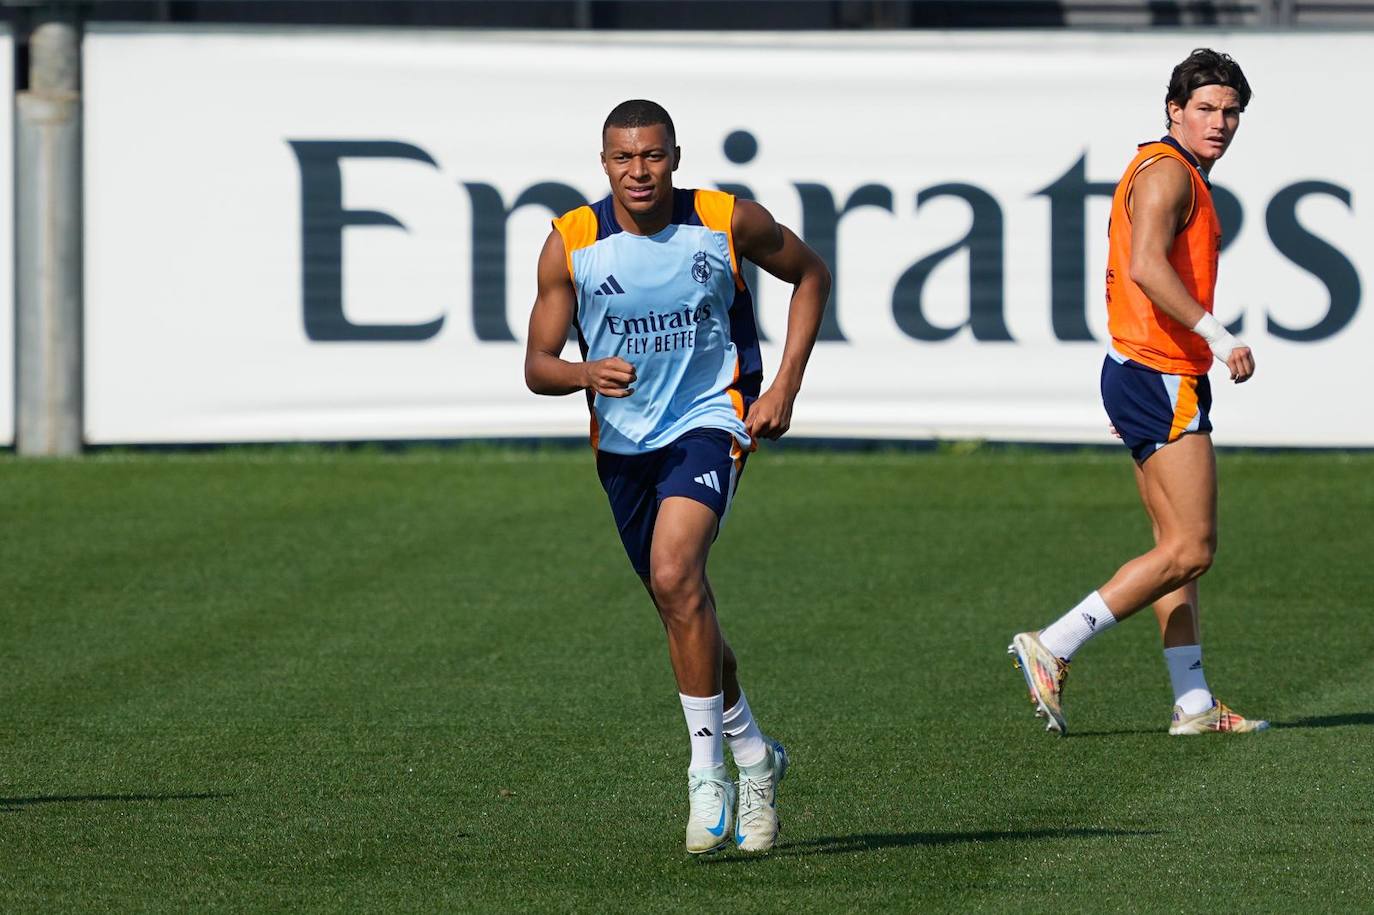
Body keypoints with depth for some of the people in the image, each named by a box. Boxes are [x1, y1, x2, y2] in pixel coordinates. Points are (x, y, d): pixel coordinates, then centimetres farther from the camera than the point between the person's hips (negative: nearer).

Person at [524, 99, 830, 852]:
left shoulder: (729, 223, -11)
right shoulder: (570, 244, -9)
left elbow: (809, 275, 7)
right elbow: (537, 366, -6)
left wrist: (786, 383, -3)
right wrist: (588, 373, -29)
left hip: (710, 420, -4)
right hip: (623, 441, 4)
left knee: (674, 576, -25)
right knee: (682, 603, 14)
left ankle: (708, 768, -16)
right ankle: (751, 754, 35)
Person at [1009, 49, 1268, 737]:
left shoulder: (1179, 176, 19)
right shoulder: (1167, 173, -13)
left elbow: (1128, 275, 25)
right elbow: (1147, 266, -29)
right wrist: (1219, 338, -31)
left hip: (1142, 373, 11)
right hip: (1163, 378, -11)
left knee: (1178, 546, 10)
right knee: (1190, 548, -10)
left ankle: (1193, 705, 11)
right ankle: (1051, 650, -11)